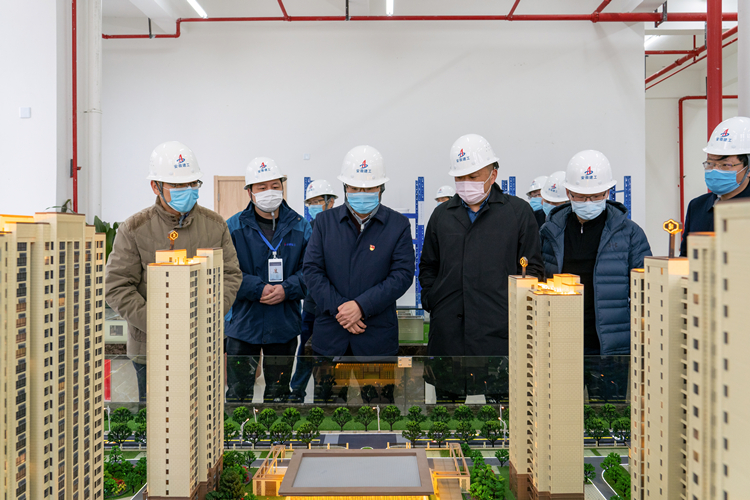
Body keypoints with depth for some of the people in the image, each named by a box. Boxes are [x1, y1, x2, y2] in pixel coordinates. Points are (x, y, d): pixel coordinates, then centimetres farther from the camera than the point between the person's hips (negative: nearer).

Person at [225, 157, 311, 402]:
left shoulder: (300, 227, 3)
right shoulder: (234, 227, -3)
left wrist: (286, 289, -16)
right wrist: (258, 289, -20)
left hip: (285, 327, 2)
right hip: (243, 325, -2)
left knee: (279, 395, 16)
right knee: (238, 393, 5)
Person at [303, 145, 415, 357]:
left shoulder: (398, 225, 1)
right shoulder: (325, 221, 6)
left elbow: (403, 275, -7)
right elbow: (312, 269, 0)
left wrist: (361, 306, -16)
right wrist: (337, 308, -13)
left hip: (378, 337, -1)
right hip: (329, 336, 1)